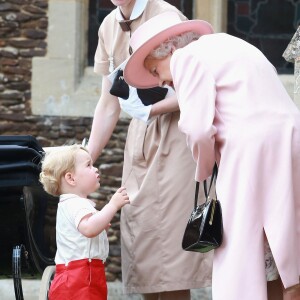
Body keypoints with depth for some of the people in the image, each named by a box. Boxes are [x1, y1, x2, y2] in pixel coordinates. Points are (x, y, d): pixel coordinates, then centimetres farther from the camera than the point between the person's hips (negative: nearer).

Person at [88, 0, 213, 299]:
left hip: (175, 133, -7)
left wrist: (150, 108, -23)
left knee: (168, 229, -9)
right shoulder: (109, 27, 6)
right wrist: (85, 161, 8)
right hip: (140, 135, 7)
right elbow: (109, 105, 11)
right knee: (139, 229, 5)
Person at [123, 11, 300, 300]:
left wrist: (204, 170, 8)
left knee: (239, 246, -2)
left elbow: (199, 128, -9)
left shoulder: (186, 57, 0)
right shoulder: (221, 45, 26)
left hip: (252, 146, -8)